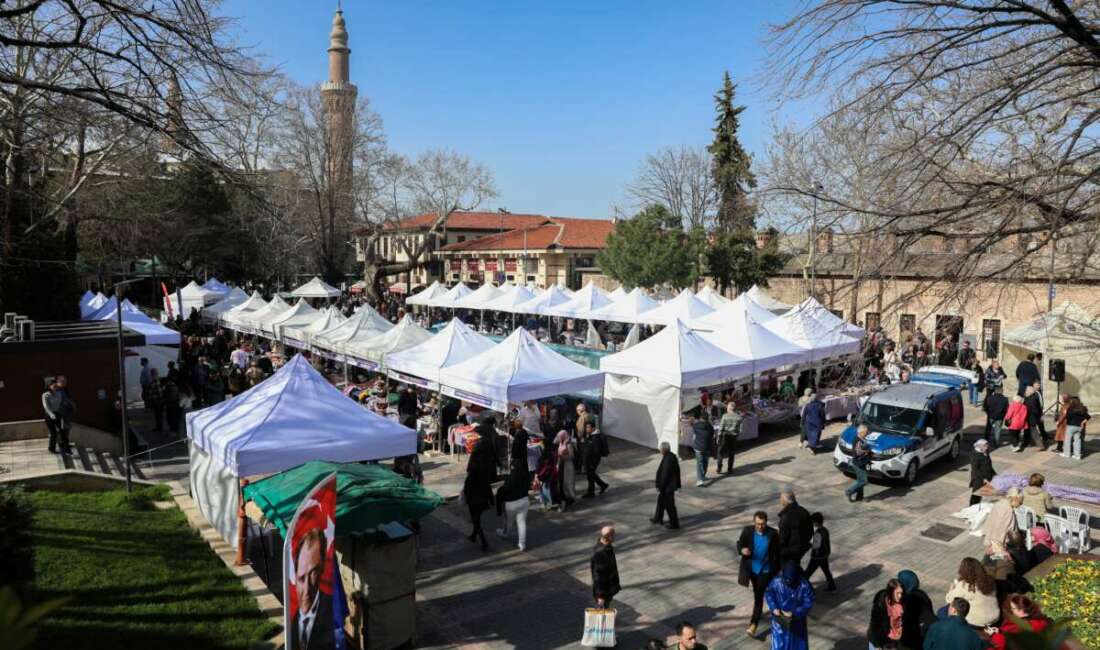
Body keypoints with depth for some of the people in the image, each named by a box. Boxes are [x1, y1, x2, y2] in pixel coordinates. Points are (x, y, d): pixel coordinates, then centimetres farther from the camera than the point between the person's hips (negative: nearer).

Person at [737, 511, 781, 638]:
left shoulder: (773, 534, -16)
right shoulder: (747, 530, -14)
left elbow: (777, 552, -5)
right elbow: (739, 543, -1)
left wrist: (777, 570, 0)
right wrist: (742, 550, -25)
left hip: (766, 570, -2)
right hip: (751, 568, 3)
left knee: (759, 596, -7)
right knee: (756, 594, 21)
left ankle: (753, 624, -1)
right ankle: (758, 612, 46)